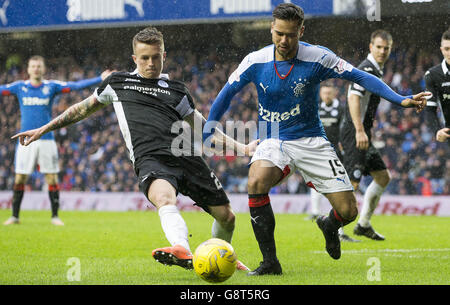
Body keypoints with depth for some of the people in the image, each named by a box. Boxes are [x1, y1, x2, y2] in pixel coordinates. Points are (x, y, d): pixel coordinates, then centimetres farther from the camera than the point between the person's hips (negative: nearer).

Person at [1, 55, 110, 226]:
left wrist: (100, 79, -13)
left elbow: (76, 85, -4)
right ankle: (15, 216, 10)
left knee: (52, 179, -1)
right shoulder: (20, 87, 5)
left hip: (46, 140, 0)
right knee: (19, 179, 1)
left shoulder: (51, 86, 3)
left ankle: (55, 216, 7)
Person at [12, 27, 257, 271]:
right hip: (149, 159, -3)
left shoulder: (176, 90, 23)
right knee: (165, 198, -37)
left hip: (187, 158, 3)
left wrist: (242, 148, 15)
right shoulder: (117, 83, 20)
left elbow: (205, 130, 26)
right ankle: (183, 252, -64)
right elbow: (84, 108, 32)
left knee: (225, 216, 0)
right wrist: (43, 130, 33)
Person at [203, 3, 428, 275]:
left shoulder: (318, 58, -12)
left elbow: (361, 77, -7)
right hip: (273, 141, 0)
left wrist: (401, 100, -17)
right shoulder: (255, 62, -8)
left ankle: (329, 225, 33)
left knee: (348, 211, -9)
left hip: (311, 141, 0)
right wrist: (205, 135, 0)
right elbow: (227, 93, 5)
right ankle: (270, 263, -22)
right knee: (256, 182, -34)